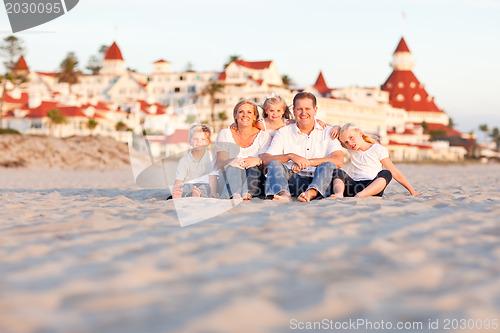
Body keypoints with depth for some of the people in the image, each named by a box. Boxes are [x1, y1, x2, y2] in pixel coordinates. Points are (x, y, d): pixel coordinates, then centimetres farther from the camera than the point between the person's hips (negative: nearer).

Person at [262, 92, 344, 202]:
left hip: (318, 179, -1)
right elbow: (266, 159, 2)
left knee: (329, 165, -28)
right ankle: (284, 194, -54)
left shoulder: (328, 132, 12)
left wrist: (307, 162, -13)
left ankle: (311, 193, -57)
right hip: (292, 180, 1)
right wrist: (291, 156, -16)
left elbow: (338, 161, -4)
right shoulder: (283, 132, 15)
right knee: (274, 164, -23)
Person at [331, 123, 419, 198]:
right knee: (338, 172, -21)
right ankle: (339, 194, -55)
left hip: (373, 188, -3)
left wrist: (412, 191, 2)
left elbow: (395, 173, 4)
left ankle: (361, 195, -60)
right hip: (354, 186, 3)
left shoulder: (379, 150, 6)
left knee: (386, 173, -33)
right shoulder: (351, 150, 19)